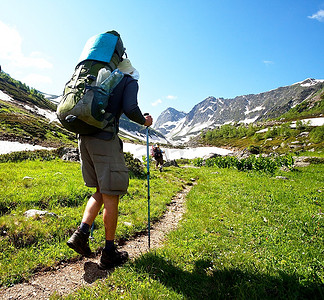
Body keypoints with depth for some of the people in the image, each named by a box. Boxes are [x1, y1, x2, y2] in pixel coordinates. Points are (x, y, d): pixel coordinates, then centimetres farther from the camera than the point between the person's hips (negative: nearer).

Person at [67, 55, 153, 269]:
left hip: (84, 137, 8)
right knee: (111, 195, 0)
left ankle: (81, 233, 8)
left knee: (101, 192, 18)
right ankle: (109, 253, 10)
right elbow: (130, 109, -11)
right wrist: (144, 121, 7)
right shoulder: (130, 82, 7)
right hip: (105, 139, -7)